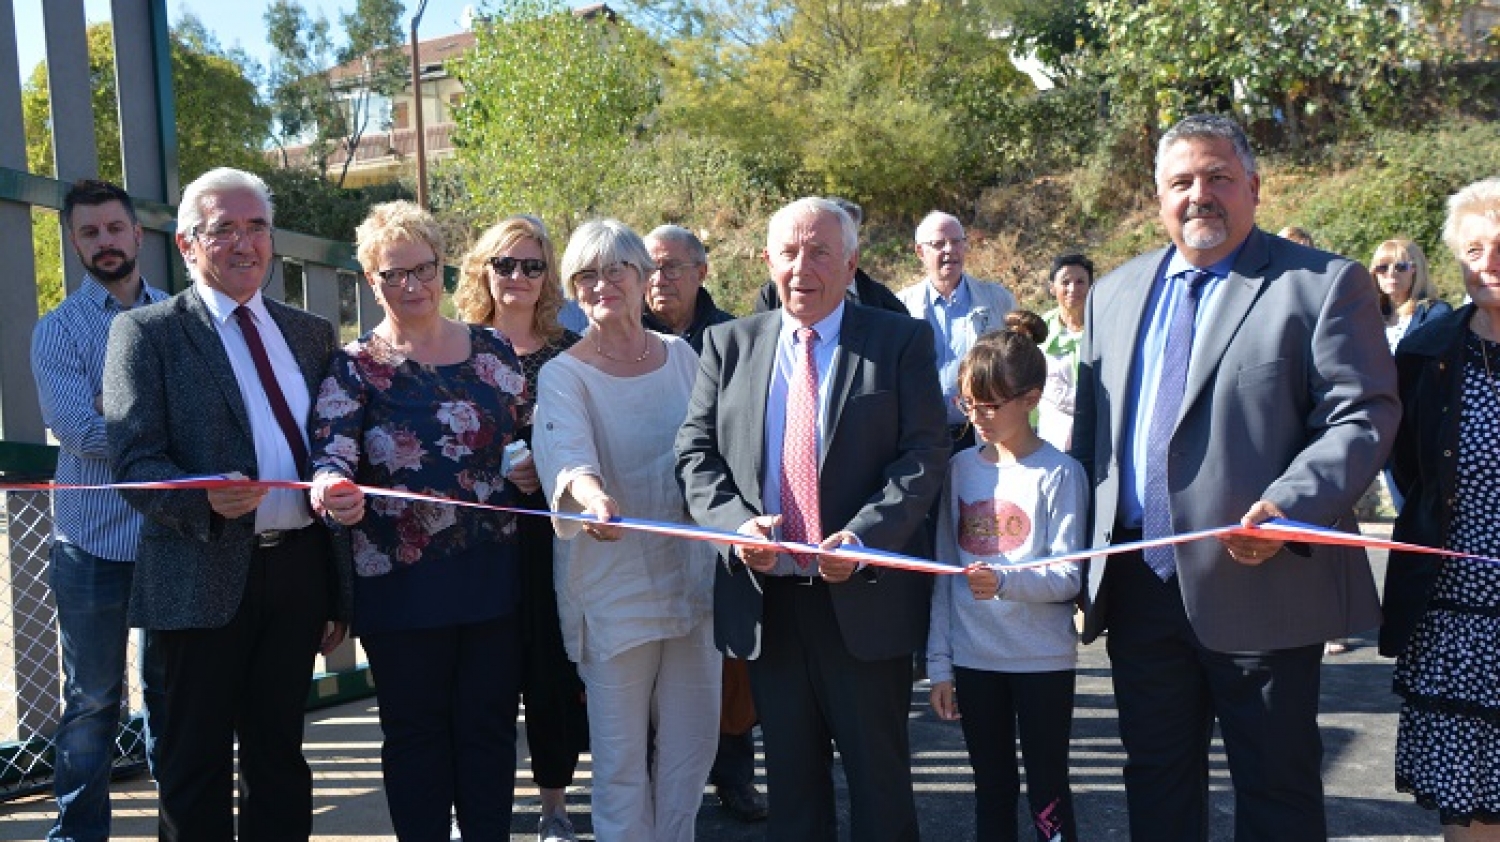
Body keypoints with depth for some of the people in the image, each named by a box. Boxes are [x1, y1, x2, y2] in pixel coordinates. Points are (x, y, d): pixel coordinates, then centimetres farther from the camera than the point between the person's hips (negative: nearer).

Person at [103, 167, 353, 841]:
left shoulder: (312, 333, 12)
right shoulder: (146, 332, -2)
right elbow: (134, 462, -9)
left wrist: (341, 589, 10)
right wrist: (205, 499, -31)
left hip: (301, 568, 4)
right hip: (204, 577, -4)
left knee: (279, 754, 16)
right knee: (197, 766, 7)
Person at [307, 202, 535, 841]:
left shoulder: (492, 351, 7)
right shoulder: (354, 367, -1)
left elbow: (527, 436, 19)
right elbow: (332, 453, -15)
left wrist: (532, 469, -4)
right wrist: (334, 491, -38)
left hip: (493, 573, 2)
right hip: (401, 582, -2)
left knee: (490, 727, 10)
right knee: (416, 732, 9)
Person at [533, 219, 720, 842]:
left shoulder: (683, 355, 6)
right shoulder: (562, 376, -7)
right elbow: (570, 455, -26)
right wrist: (592, 496, -47)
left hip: (692, 574, 4)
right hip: (615, 586, -4)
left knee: (693, 740, 14)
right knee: (621, 754, 4)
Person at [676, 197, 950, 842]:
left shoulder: (901, 341, 0)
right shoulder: (729, 344, 8)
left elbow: (925, 455, -7)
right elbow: (696, 452, 5)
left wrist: (864, 535, -20)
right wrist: (734, 521, -14)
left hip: (865, 594, -2)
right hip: (765, 596, 3)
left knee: (879, 772, 10)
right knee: (790, 775, 16)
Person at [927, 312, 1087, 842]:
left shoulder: (1059, 474, -8)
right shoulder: (960, 469, 4)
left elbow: (1069, 576, -11)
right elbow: (944, 572, 5)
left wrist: (1005, 581, -30)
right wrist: (939, 663, 4)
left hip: (1043, 659, -4)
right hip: (974, 658, 4)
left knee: (1048, 794, 5)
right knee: (991, 789, 15)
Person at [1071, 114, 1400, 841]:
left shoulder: (1326, 285, -3)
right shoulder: (1115, 293, 13)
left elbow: (1363, 417, -10)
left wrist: (1287, 508, -24)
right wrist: (1086, 549, 10)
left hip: (1261, 585, -4)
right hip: (1138, 585, 5)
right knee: (1156, 780, 18)